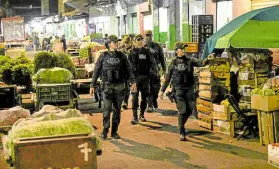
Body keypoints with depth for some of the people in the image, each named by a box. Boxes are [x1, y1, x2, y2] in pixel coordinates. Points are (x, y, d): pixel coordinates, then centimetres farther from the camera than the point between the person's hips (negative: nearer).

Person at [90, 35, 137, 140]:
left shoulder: (122, 56, 7)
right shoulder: (103, 56, 3)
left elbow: (129, 69, 6)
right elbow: (96, 72, 5)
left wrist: (133, 82, -6)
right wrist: (93, 86, 2)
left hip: (119, 86, 2)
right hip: (108, 86, -2)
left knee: (117, 110, 5)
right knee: (107, 109, -10)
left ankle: (114, 132, 13)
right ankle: (105, 131, 3)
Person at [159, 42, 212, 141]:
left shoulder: (190, 61, 4)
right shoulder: (173, 63, 3)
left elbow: (200, 63, -13)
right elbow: (168, 78, 8)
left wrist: (207, 60, -34)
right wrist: (162, 90, 8)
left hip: (189, 89, 2)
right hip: (179, 89, -2)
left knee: (189, 111, 6)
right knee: (182, 111, -9)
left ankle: (181, 125, 33)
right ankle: (182, 133, 0)